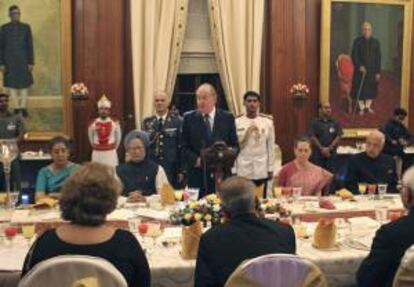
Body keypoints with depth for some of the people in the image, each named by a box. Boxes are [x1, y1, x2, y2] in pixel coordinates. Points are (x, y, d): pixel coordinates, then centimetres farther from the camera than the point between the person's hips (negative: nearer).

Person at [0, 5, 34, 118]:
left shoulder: (26, 27, 2)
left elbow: (30, 45, 1)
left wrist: (31, 62, -5)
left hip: (23, 60, 0)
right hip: (9, 61, 0)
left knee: (24, 84, 1)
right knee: (12, 84, 3)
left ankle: (23, 107, 9)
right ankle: (17, 107, 11)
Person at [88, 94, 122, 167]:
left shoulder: (115, 122, -1)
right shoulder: (93, 123, 0)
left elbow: (118, 136, 12)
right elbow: (90, 137, 16)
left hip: (111, 153, -1)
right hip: (97, 153, 1)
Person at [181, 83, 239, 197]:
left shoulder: (227, 118, 5)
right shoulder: (189, 118, 4)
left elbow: (235, 145, 6)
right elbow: (184, 147, 4)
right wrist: (196, 160, -12)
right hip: (196, 175, 0)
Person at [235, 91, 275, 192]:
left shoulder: (267, 121, 2)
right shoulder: (237, 122, 0)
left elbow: (271, 146, 5)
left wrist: (270, 169, 6)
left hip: (261, 171, 1)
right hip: (242, 171, -1)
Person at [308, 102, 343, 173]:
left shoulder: (336, 123, 8)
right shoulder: (314, 123, 3)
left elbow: (338, 137, 2)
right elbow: (312, 137, -3)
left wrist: (329, 148, -10)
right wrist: (321, 148, -13)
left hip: (331, 154, 1)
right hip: (317, 154, -1)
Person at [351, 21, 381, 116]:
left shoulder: (376, 42, 1)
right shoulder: (357, 41, -3)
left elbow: (378, 57, 1)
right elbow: (354, 56, -4)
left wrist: (378, 72, -4)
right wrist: (359, 66, -18)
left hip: (372, 70, 2)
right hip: (360, 69, -2)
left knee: (371, 88, 9)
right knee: (360, 89, 2)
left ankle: (368, 106, 25)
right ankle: (361, 107, 15)